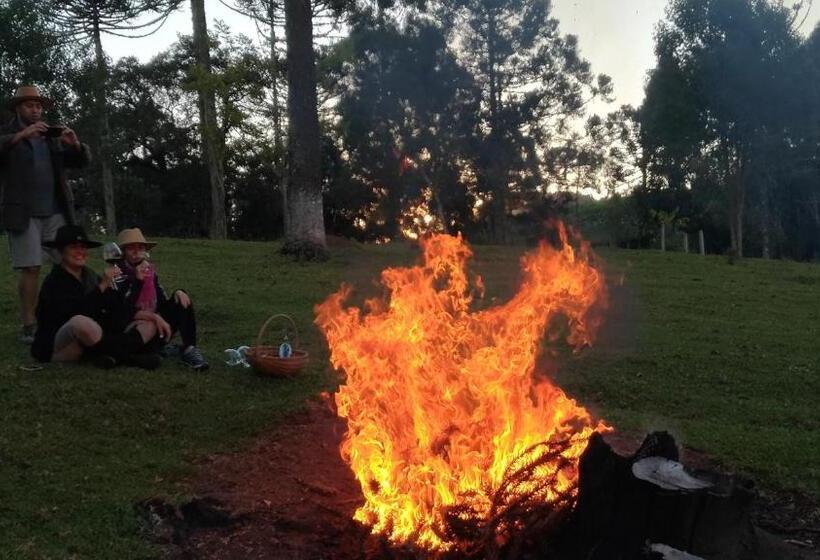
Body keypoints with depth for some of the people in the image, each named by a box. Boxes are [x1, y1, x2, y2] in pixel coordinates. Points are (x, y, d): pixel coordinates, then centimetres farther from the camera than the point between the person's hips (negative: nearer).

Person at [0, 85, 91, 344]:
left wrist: (75, 143, -6)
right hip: (24, 213, -4)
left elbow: (83, 160, 13)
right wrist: (22, 134, -24)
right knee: (30, 269, -7)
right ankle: (28, 326, -2)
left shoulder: (52, 136, 18)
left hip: (56, 211, 4)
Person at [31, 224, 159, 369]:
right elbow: (76, 313, -26)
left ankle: (111, 356, -28)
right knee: (81, 322, -40)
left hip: (86, 346, 7)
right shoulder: (54, 281, -8)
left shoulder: (90, 276, 10)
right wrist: (102, 286, -27)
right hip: (54, 350, -7)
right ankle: (126, 358, -25)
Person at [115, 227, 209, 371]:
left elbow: (163, 304, 8)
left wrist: (178, 293, -12)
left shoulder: (150, 271, 8)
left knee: (181, 299, -10)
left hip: (155, 326, 6)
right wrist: (138, 281, -27)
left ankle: (189, 349, -20)